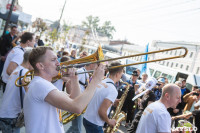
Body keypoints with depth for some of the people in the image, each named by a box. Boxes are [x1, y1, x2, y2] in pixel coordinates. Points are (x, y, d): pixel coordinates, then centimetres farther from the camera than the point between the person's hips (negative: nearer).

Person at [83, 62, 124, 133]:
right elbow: (102, 111, -25)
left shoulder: (101, 82, 5)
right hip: (94, 125, -8)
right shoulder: (113, 90, -20)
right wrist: (109, 121, -7)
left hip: (86, 119, 8)